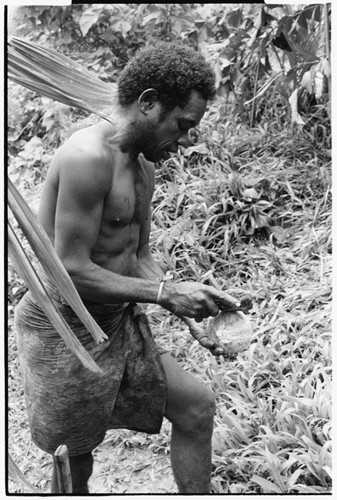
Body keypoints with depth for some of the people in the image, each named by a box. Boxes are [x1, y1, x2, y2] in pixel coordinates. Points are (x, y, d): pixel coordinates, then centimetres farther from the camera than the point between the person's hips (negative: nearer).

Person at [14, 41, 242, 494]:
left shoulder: (143, 166, 8)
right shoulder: (89, 155, -22)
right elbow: (72, 271, -25)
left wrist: (187, 309, -1)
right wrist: (165, 293, -21)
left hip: (120, 322, 9)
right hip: (65, 330, -9)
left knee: (196, 404, 11)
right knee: (75, 459, 9)